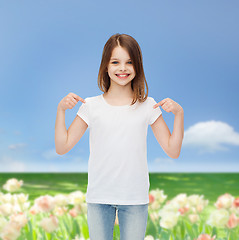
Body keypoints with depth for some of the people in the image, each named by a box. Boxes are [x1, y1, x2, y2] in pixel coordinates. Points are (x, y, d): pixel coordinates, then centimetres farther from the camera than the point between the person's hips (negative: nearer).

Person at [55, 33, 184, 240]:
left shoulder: (147, 106, 1)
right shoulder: (92, 106, 0)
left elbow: (173, 151, 2)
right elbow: (62, 147, 1)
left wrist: (179, 113, -8)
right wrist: (61, 109, -9)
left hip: (135, 199, 0)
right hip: (98, 198, 0)